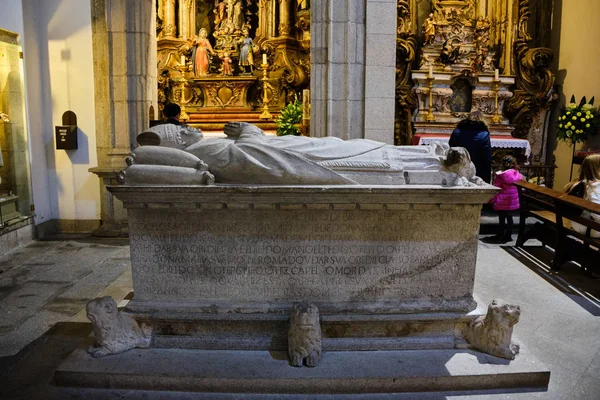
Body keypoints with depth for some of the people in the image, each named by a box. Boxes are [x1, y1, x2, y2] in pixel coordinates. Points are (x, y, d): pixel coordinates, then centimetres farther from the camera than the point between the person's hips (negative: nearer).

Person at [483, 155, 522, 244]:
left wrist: (492, 200, -1)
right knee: (509, 218, 17)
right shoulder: (518, 175, -1)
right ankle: (508, 236, 27)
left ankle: (501, 237, 15)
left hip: (502, 203, -5)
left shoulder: (500, 176, -15)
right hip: (514, 202, 5)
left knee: (502, 219, 7)